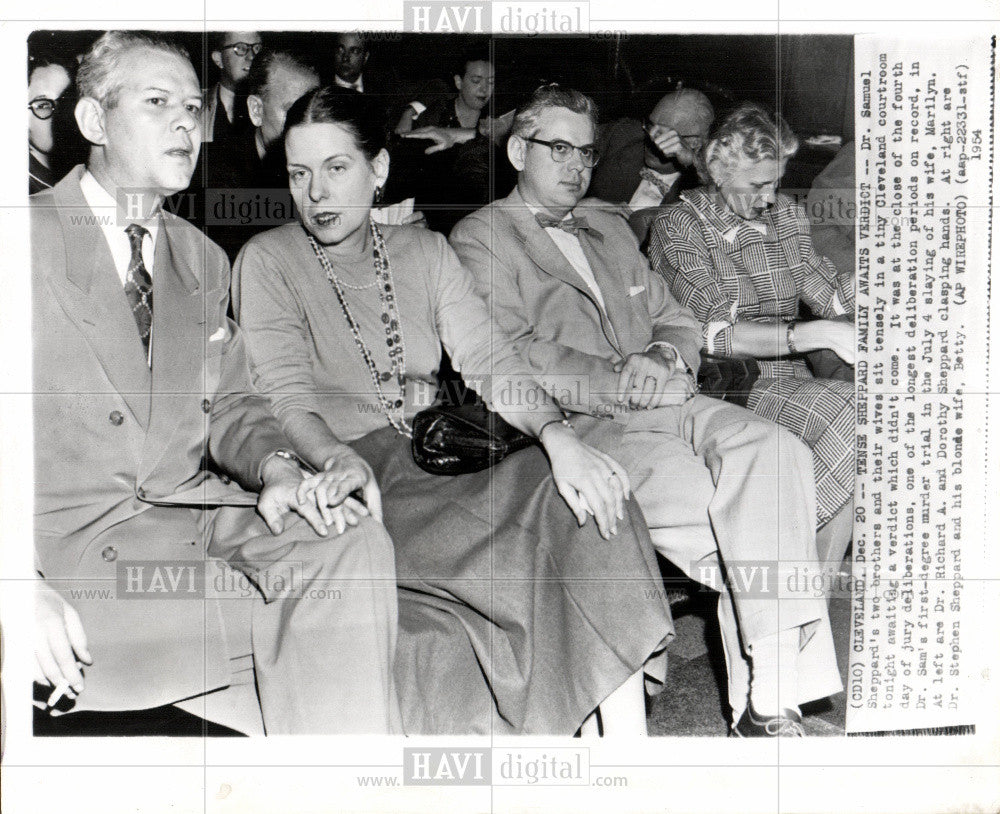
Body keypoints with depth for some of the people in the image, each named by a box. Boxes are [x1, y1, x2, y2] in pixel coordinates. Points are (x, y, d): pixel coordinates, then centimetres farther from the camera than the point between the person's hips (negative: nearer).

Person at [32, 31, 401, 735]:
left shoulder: (203, 261, 19)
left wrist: (274, 465, -5)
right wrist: (21, 587, -22)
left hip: (194, 513, 6)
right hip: (68, 541, -6)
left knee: (356, 544, -22)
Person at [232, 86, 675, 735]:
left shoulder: (426, 252, 15)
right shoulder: (267, 261, 4)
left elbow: (490, 364, 2)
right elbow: (286, 397, -9)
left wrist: (556, 434, -19)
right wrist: (339, 458, -33)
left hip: (446, 457, 4)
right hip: (353, 477, -3)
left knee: (586, 499, -24)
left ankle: (627, 738, -23)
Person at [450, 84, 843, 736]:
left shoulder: (612, 231, 29)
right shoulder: (481, 237, 7)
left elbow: (676, 320, 25)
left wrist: (662, 357, 0)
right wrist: (623, 384, -12)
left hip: (657, 405, 6)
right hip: (570, 420, -5)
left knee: (776, 454, -22)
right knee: (682, 482, -33)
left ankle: (774, 701, -25)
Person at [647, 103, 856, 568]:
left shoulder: (787, 216, 14)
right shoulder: (678, 229, -4)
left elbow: (833, 299, 11)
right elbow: (715, 335, -16)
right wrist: (820, 334, -22)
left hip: (787, 382, 6)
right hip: (724, 389, -5)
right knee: (849, 413, -30)